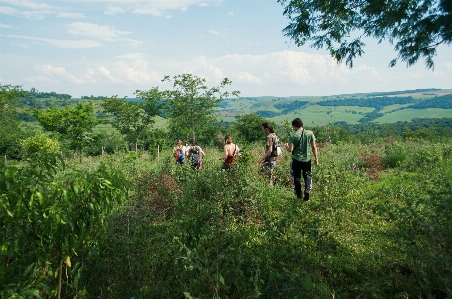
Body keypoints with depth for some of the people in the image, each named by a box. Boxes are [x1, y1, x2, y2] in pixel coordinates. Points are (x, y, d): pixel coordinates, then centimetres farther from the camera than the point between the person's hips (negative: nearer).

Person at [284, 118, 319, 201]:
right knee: (307, 176, 19)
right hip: (307, 159, 2)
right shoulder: (310, 133, -4)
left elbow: (290, 149, -13)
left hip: (296, 160, -2)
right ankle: (307, 191, 5)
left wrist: (286, 146, 9)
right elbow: (314, 147, -1)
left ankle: (299, 196, 19)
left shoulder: (293, 135, -12)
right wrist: (316, 159, 8)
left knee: (296, 177, 13)